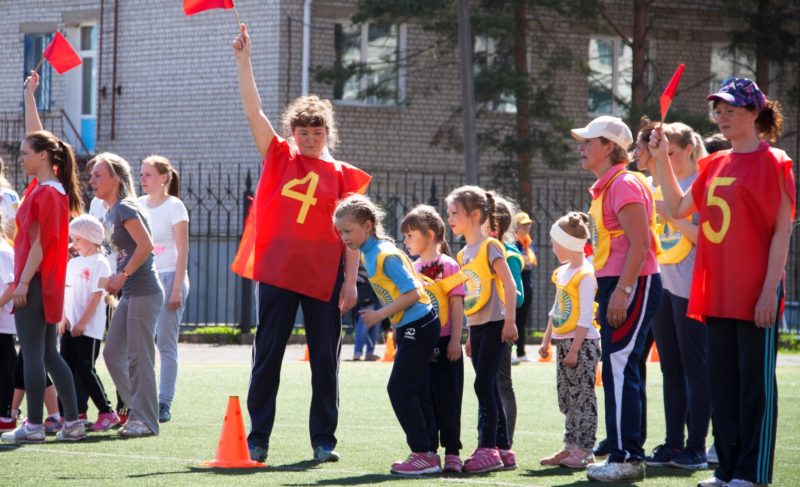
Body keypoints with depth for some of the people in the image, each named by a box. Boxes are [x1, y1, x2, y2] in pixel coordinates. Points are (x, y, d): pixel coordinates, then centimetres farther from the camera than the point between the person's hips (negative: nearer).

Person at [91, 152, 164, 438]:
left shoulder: (125, 208, -13)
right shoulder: (111, 213, 15)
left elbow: (146, 245, -22)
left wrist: (123, 275, -17)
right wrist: (118, 280, 9)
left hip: (144, 293, -10)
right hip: (130, 293, 10)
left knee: (139, 357, -6)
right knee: (112, 353, 10)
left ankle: (146, 421, -2)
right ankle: (137, 411, 15)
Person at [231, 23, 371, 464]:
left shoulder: (341, 175, 5)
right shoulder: (279, 158, 6)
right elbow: (253, 110, -1)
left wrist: (350, 281, -5)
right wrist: (243, 59, -7)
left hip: (324, 277, 0)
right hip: (277, 272, 0)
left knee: (325, 360, 3)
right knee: (267, 356, 2)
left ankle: (324, 440, 10)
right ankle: (257, 439, 7)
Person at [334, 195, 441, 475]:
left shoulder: (385, 255, -18)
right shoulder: (369, 253, 10)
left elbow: (412, 292, -21)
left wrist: (380, 315, -18)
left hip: (418, 326, -10)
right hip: (411, 328, 10)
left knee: (400, 389, -9)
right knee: (416, 392, 11)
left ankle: (424, 454, -7)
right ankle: (428, 454, 14)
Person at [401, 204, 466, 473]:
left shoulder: (448, 265, -6)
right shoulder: (412, 269, 11)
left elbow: (457, 307, -8)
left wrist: (455, 341, -13)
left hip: (444, 343, -6)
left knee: (447, 398, -2)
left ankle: (452, 453, 3)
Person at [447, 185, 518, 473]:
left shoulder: (490, 247, -9)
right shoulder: (463, 254, 14)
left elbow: (509, 285, -14)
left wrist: (509, 322, -20)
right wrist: (469, 335, 17)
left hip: (493, 325, -8)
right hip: (475, 327, 8)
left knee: (484, 385, -12)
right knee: (489, 388, 8)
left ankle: (487, 449, -11)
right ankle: (503, 450, 12)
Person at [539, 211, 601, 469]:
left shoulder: (585, 275, -16)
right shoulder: (561, 272, 12)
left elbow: (585, 318, -19)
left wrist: (575, 350, -21)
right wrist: (547, 340, 21)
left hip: (583, 342, -9)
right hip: (563, 341, 9)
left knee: (583, 397, -6)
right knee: (566, 398, 12)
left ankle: (585, 450, -4)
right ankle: (571, 446, 18)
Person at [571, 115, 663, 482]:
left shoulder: (625, 185, -13)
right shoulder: (605, 188, 17)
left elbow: (640, 242, -20)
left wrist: (622, 291, -24)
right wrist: (605, 294, 21)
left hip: (633, 284, -10)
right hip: (614, 286, 11)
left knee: (620, 368, -12)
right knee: (620, 371, 12)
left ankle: (627, 458, -13)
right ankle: (626, 454, 16)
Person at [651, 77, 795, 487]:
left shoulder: (773, 163, -6)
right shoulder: (715, 165, 14)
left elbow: (782, 231, -9)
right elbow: (678, 208, 20)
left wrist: (770, 290, -15)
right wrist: (660, 159, 11)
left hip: (754, 294, -7)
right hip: (717, 293, 7)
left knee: (755, 380, -3)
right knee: (721, 378, 9)